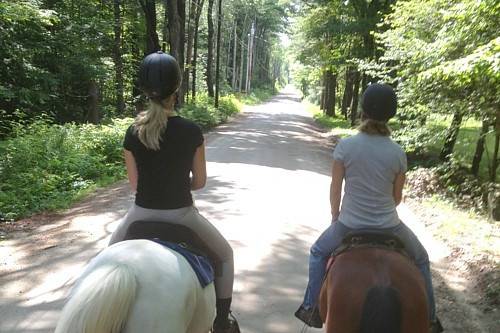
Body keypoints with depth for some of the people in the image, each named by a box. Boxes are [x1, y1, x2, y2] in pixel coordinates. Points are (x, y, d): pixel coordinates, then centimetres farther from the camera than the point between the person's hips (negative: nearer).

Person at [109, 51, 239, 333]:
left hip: (142, 213, 3)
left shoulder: (133, 133, -7)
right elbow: (199, 182, -3)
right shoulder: (191, 131, -12)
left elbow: (135, 183, 1)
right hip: (182, 214, -2)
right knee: (225, 255, 24)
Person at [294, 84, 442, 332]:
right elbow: (397, 197, 2)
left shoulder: (345, 146, -13)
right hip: (388, 225, 1)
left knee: (318, 252, 29)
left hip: (349, 224, -1)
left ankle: (311, 308, 30)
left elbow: (335, 189, -5)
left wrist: (335, 218, 12)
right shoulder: (398, 153, -8)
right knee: (420, 259, 31)